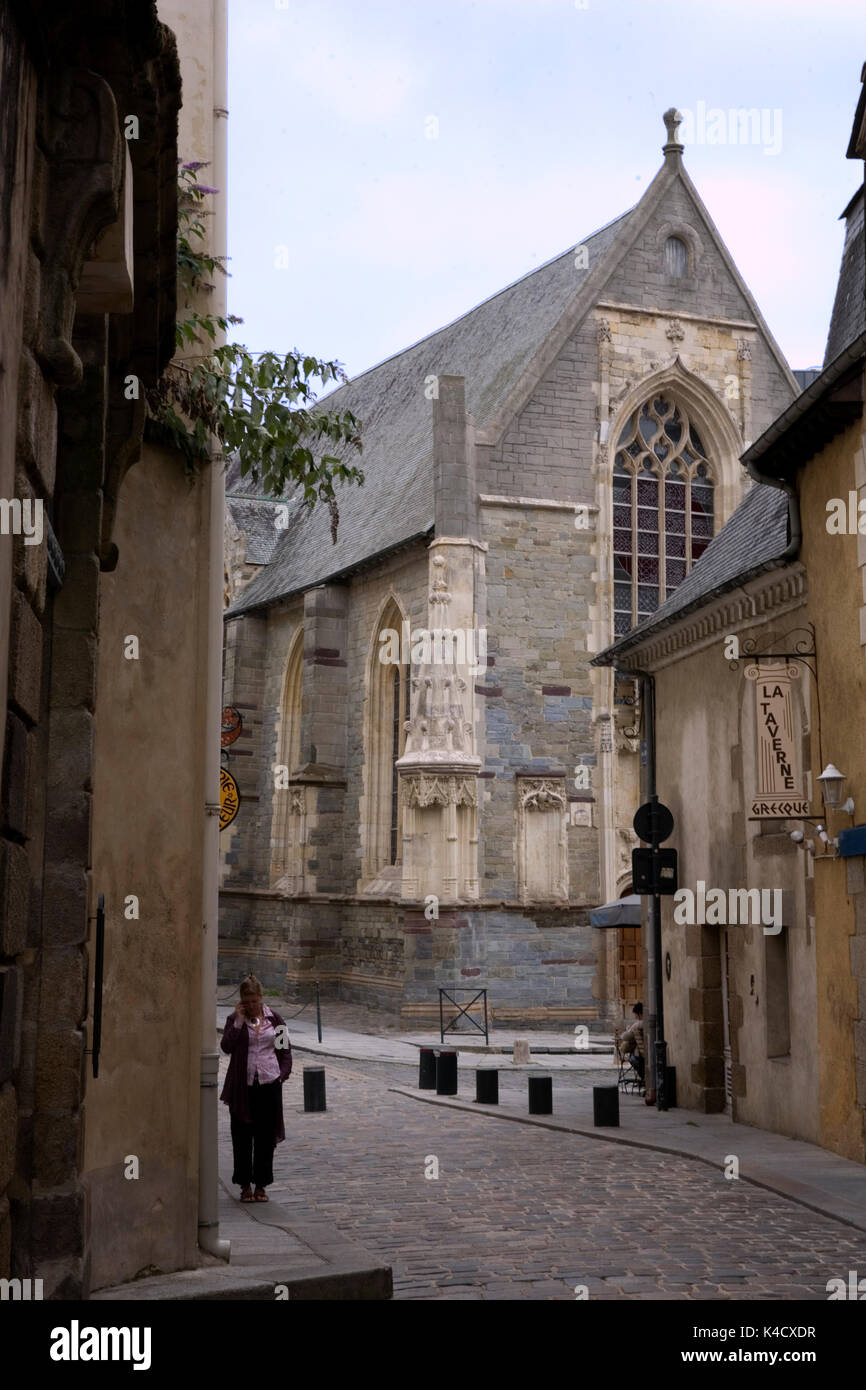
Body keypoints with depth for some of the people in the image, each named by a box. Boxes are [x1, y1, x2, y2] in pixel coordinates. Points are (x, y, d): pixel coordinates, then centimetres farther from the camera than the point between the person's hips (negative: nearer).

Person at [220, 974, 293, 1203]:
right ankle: (245, 1185, 14)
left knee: (266, 1136, 4)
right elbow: (227, 1046, -13)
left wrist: (283, 1073, -1)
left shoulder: (274, 1018, 5)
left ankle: (261, 1184, 15)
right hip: (243, 1085, -1)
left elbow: (285, 1049, 11)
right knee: (242, 1135, 4)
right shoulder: (235, 1019, 1)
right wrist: (238, 1021, -17)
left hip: (269, 1083, 1)